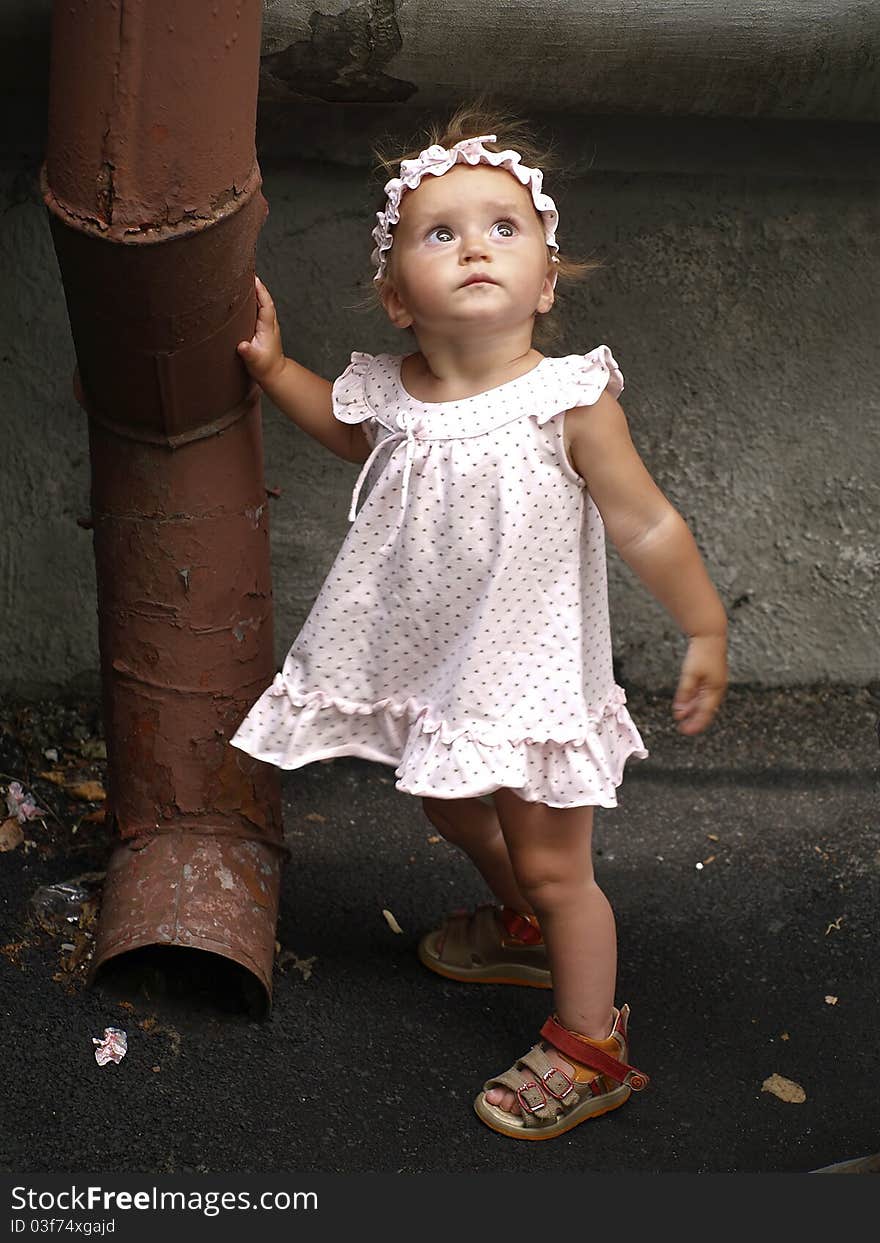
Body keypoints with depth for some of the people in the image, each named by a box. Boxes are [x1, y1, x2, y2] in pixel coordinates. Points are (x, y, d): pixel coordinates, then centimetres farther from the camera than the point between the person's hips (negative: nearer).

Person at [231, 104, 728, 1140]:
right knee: (451, 805, 29)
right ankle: (524, 931, 58)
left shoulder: (571, 402, -23)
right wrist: (272, 366, 7)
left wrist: (706, 634, -8)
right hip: (427, 663, 6)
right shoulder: (392, 396, -10)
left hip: (533, 674, -6)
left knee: (553, 865, 3)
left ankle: (589, 1048, 24)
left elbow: (646, 526, -14)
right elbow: (352, 434, 16)